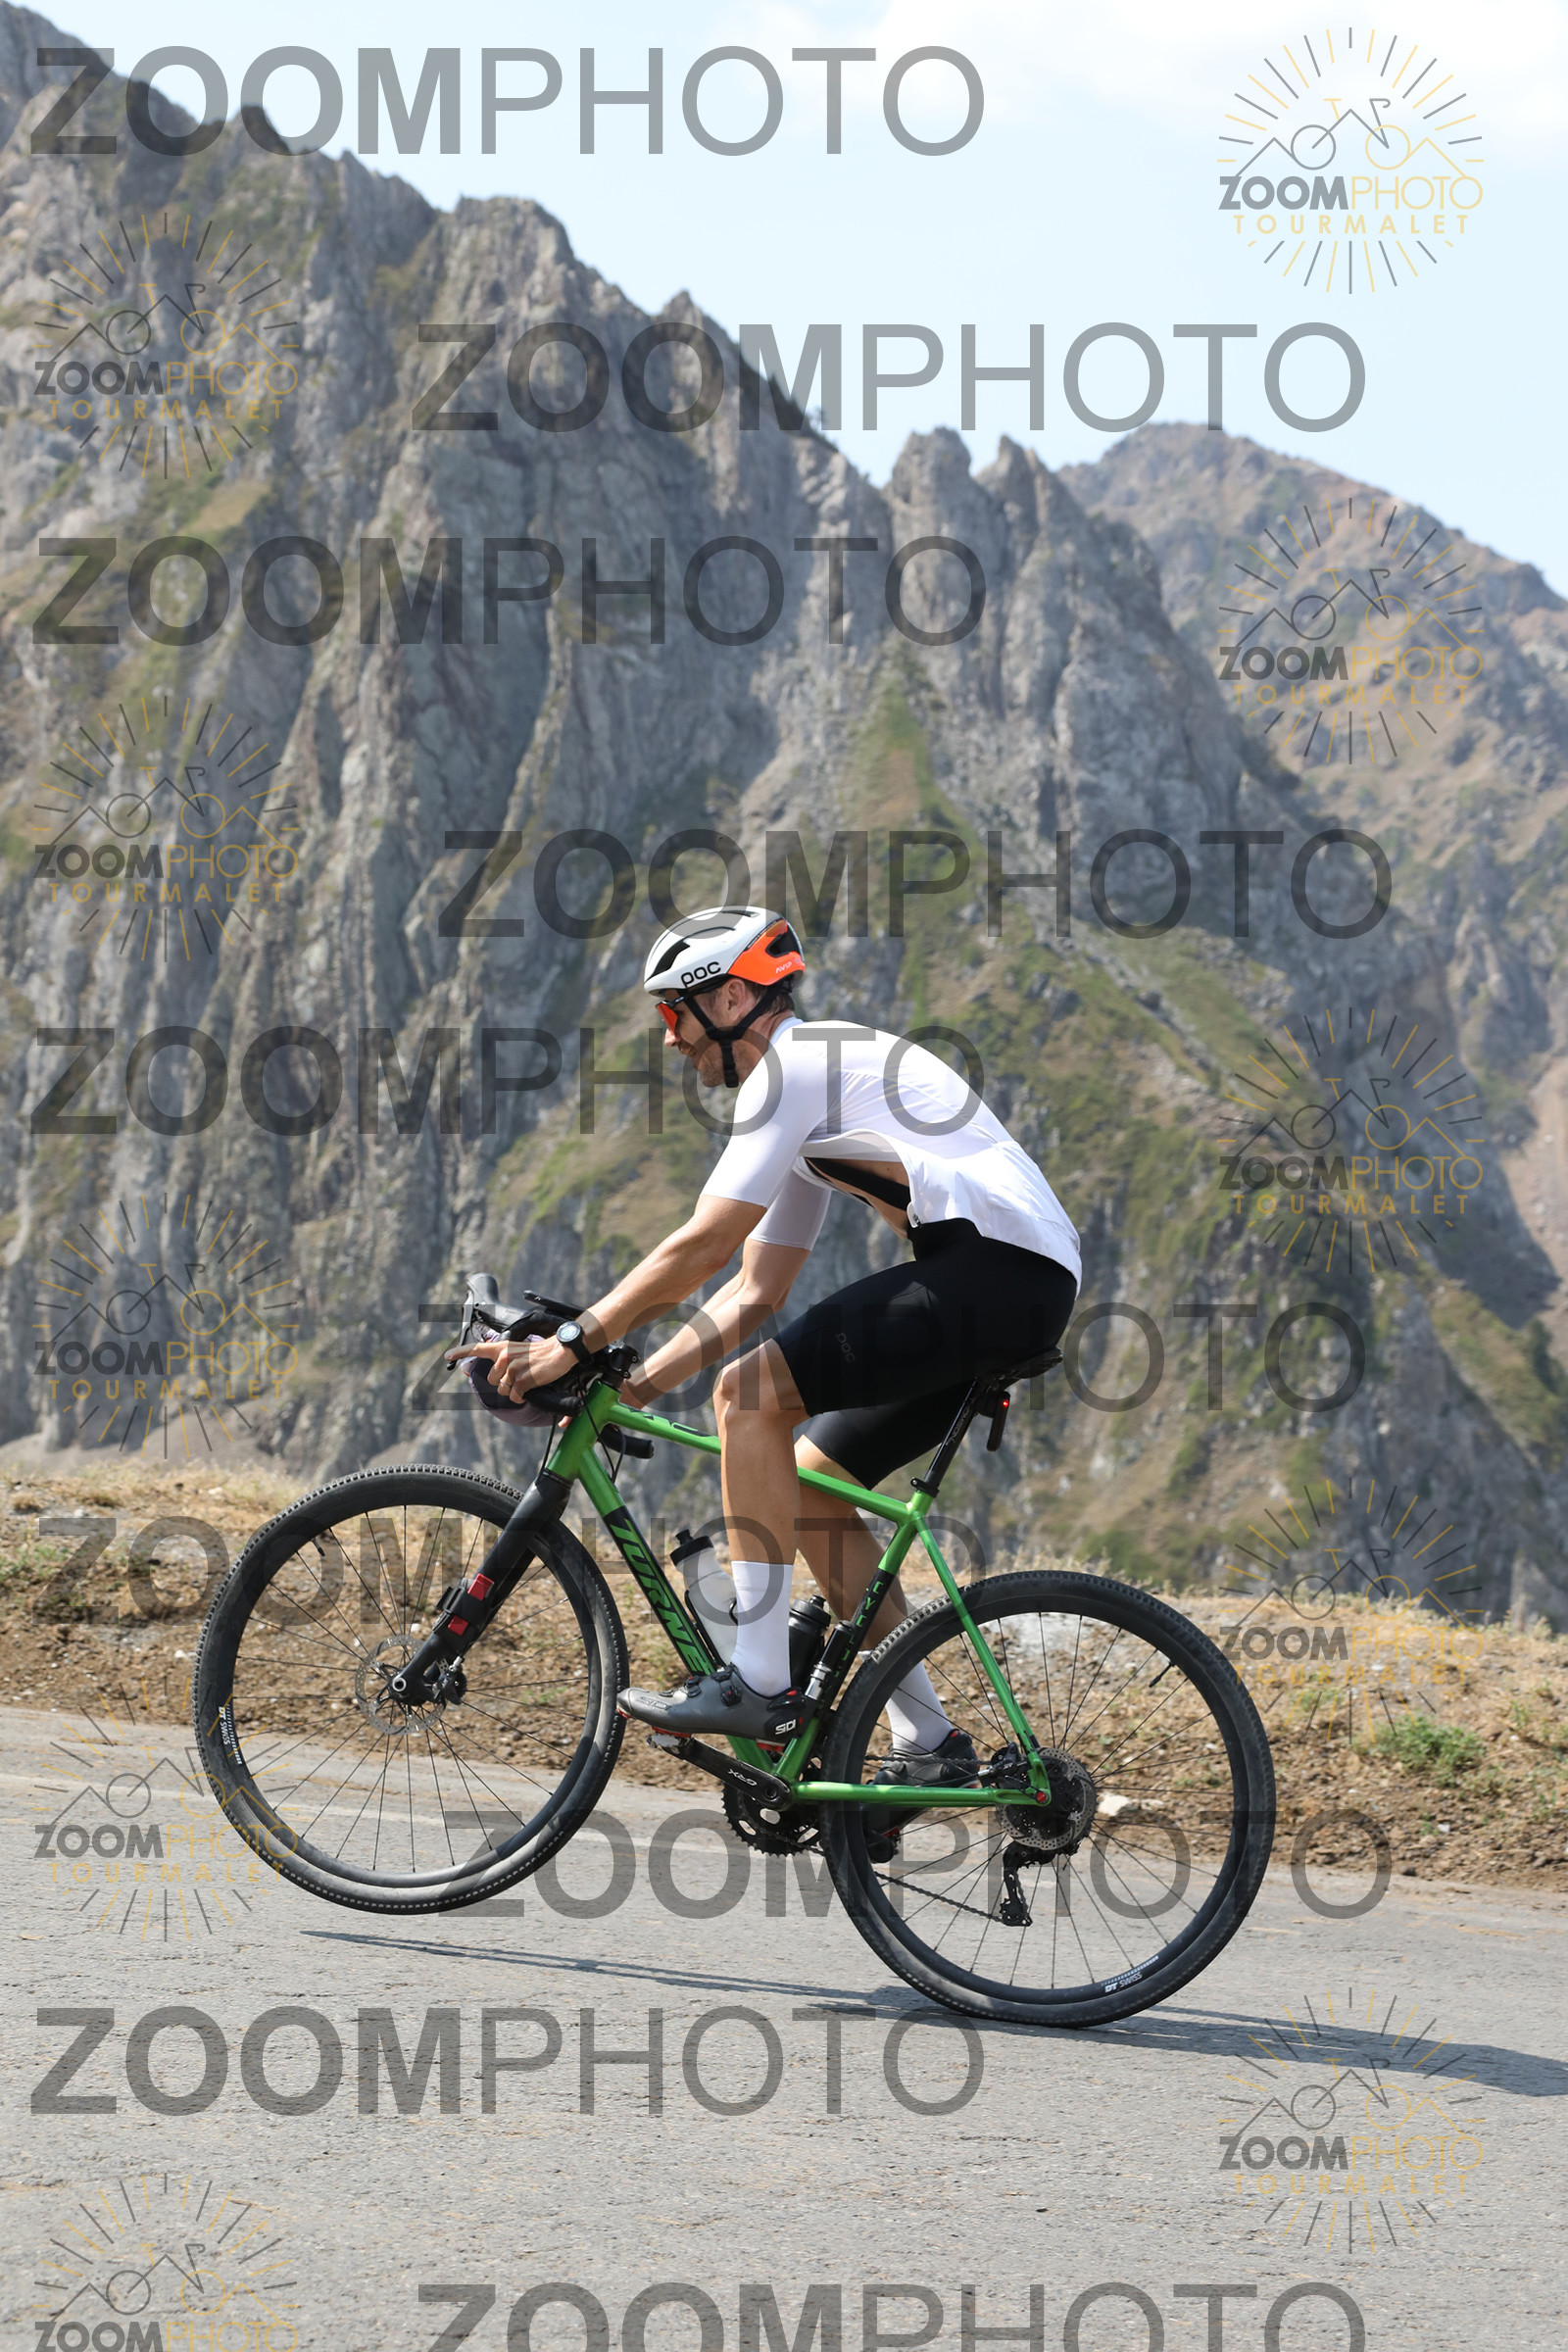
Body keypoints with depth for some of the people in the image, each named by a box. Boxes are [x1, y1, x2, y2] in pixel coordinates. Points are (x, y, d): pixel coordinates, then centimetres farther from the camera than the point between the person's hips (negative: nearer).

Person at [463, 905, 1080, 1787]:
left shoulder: (796, 1066, -7)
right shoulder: (805, 1092, 24)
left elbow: (704, 1247, -14)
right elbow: (755, 1292, 25)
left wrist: (574, 1343, -10)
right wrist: (634, 1384, 16)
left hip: (997, 1262, -10)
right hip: (1023, 1287, 10)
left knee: (749, 1393, -15)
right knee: (809, 1483, 12)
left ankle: (759, 1686, -15)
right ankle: (931, 1745, 12)